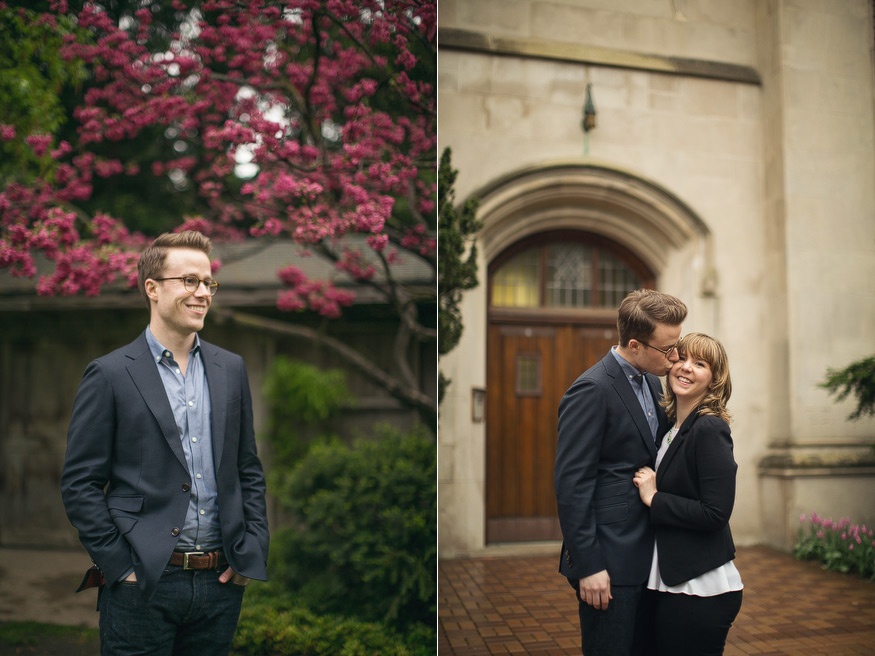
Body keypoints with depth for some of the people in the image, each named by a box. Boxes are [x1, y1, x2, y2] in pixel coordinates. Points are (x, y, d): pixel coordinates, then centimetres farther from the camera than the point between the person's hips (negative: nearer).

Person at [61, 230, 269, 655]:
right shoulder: (110, 375, -5)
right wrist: (120, 566, -9)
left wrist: (252, 552, 3)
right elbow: (79, 484, -5)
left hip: (220, 582, 4)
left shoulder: (231, 370, 8)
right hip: (142, 586, -4)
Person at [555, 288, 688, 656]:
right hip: (609, 561, -8)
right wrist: (588, 566, -19)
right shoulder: (592, 390, -18)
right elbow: (571, 483, -19)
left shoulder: (651, 382, 10)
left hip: (644, 556, 9)